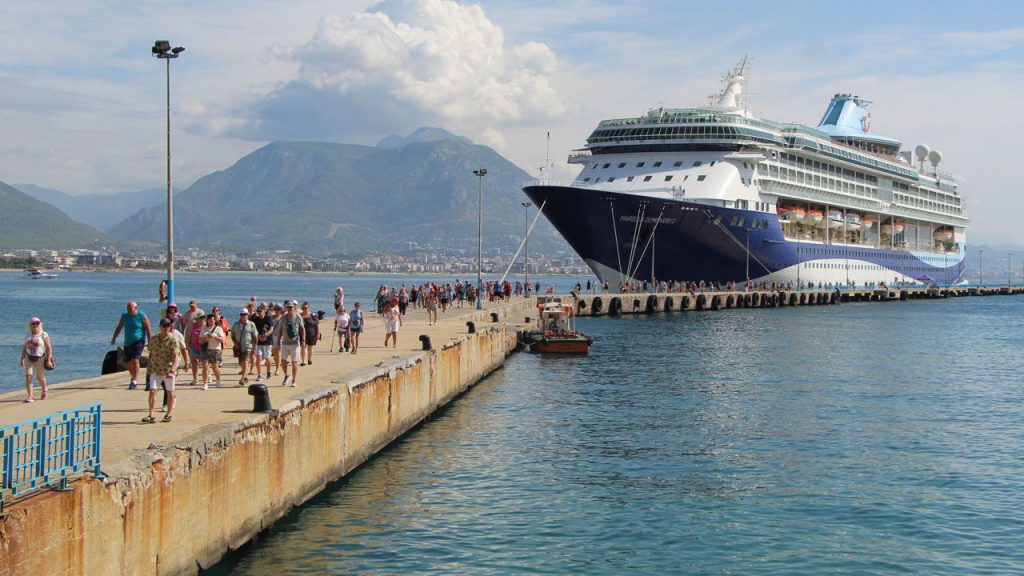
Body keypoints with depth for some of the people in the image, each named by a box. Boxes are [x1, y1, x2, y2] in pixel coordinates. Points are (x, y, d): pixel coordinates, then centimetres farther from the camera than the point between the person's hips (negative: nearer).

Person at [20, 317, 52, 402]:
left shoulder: (44, 335, -9)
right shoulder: (29, 335, 5)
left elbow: (49, 348, -11)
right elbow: (24, 348, 10)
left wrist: (49, 360, -17)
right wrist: (22, 359, 3)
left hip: (40, 358, -3)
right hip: (29, 358, 3)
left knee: (40, 377, 9)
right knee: (28, 376, -11)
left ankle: (44, 391, 38)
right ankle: (30, 396, -13)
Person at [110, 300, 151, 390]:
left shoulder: (142, 316, -9)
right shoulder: (124, 316, 5)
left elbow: (148, 329, -7)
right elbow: (119, 328, 12)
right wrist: (114, 338, 2)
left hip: (138, 341, -5)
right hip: (128, 342, 5)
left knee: (135, 360, -18)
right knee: (127, 363, 8)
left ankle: (134, 382, -16)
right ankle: (134, 376, 36)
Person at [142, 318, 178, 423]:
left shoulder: (173, 340, -10)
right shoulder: (154, 339, 3)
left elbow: (175, 356, -17)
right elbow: (151, 354, 14)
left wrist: (172, 371, -28)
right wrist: (149, 368, 15)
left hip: (168, 370, -2)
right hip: (155, 370, 3)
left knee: (170, 392, 10)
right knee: (152, 391, -10)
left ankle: (168, 414, 26)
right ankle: (151, 415, -9)